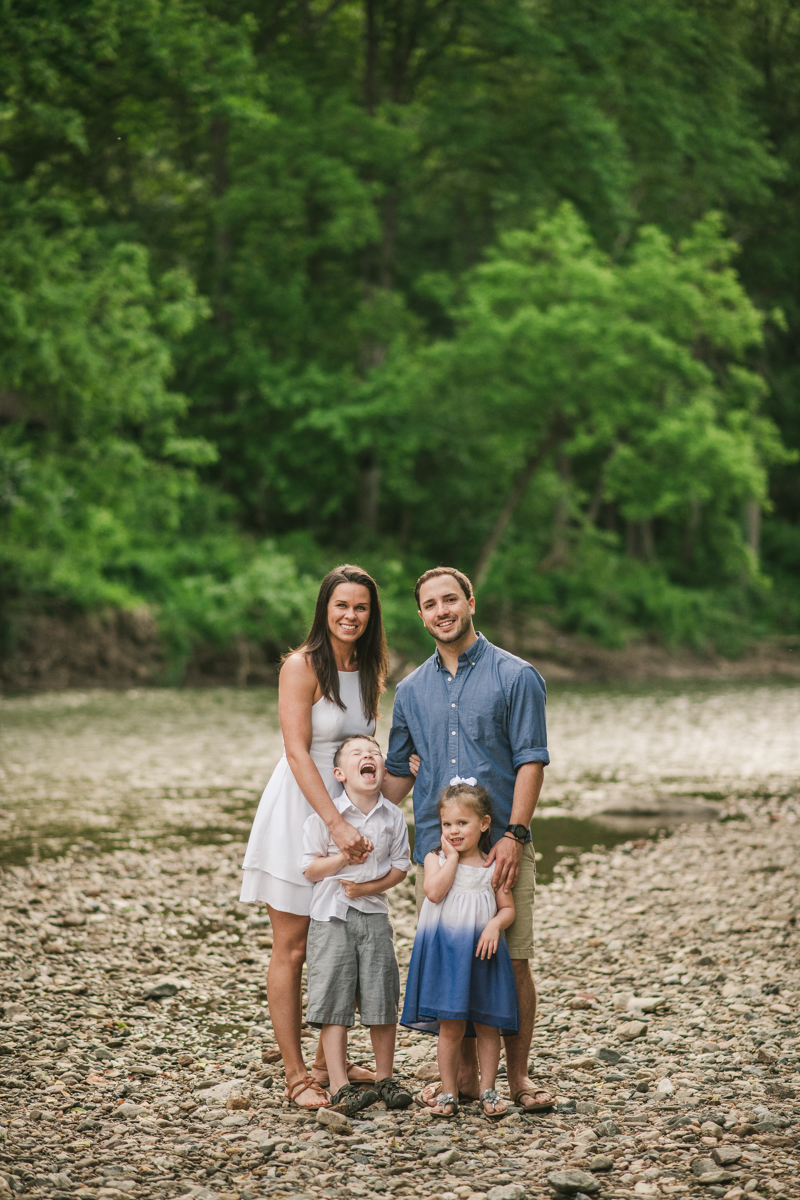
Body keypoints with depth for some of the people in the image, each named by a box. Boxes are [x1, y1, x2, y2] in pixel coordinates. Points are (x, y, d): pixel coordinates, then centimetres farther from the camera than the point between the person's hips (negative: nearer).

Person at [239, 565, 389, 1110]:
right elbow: (298, 752, -18)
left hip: (348, 811, 7)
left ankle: (328, 1060, 21)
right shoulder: (302, 666, -12)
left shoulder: (368, 672, 9)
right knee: (292, 949, -2)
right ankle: (296, 1075, 2)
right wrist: (336, 823, -25)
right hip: (300, 812, -7)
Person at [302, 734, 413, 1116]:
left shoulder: (392, 816, 2)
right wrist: (345, 857, -21)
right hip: (331, 916, -3)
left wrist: (367, 887, -10)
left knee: (383, 1001, 5)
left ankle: (384, 1079, 21)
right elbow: (310, 869, -6)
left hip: (374, 915, 3)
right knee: (334, 1003, -4)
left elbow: (399, 868, 5)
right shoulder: (324, 815, -7)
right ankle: (340, 1086, -1)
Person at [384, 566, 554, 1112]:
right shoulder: (412, 689, 14)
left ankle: (518, 1074, 7)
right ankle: (465, 1072, 15)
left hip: (501, 847, -4)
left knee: (511, 962, -3)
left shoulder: (515, 677, -1)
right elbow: (398, 771, 21)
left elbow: (531, 760, -6)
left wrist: (514, 834, -15)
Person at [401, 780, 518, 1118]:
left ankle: (487, 1090, 18)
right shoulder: (436, 859, 2)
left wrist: (495, 925, -14)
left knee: (486, 1025, 6)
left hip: (482, 951, 1)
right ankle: (448, 1093, 11)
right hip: (445, 952, -1)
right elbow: (434, 891, -17)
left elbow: (508, 908, 6)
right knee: (451, 1026, 0)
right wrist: (452, 856, -12)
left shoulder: (493, 865, 5)